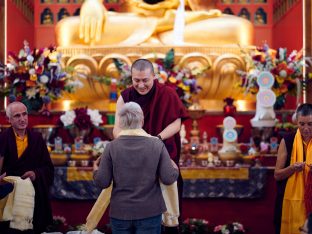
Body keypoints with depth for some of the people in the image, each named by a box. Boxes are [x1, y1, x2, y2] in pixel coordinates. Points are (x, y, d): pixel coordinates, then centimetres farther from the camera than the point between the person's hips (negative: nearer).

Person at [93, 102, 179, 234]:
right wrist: (175, 169, 13)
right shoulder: (157, 144, -7)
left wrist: (96, 171, 15)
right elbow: (168, 179, -8)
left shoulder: (112, 146, -7)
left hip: (120, 212, 1)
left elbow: (102, 182, -6)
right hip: (150, 212, 0)